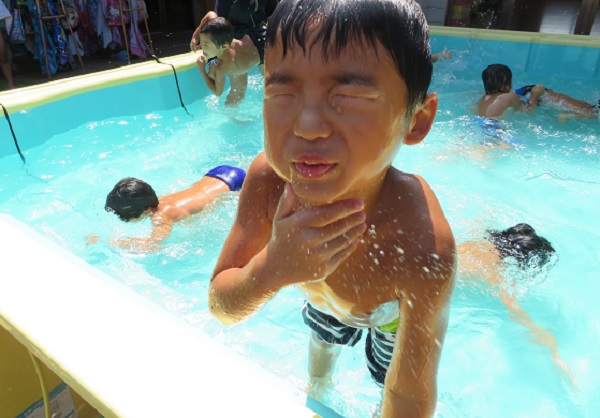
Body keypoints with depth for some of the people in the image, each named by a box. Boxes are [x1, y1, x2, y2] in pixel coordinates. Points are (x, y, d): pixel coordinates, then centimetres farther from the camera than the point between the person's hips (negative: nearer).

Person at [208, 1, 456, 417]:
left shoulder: (422, 245, -47)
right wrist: (273, 268, -48)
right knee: (321, 345, 33)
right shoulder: (268, 177, -35)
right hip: (325, 302, 4)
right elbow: (220, 307, -28)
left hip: (395, 315, -3)